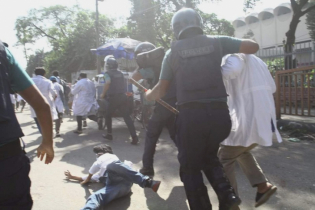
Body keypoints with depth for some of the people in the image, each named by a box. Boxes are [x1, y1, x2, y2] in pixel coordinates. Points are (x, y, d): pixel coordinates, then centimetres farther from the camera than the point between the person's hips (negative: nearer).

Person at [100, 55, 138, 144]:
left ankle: (109, 134, 24)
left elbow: (108, 82, -24)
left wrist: (103, 94, -14)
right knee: (127, 117, 0)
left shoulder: (108, 73, -4)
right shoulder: (120, 73, 15)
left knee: (108, 116, 18)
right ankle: (134, 137, -9)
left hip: (113, 98, -5)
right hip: (122, 97, 5)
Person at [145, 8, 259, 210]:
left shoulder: (173, 51, 8)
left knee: (190, 168, 15)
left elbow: (161, 91, 11)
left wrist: (148, 95, 32)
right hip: (220, 113, 3)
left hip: (191, 115, -2)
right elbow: (254, 46, 11)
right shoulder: (216, 42, 9)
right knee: (209, 157, 28)